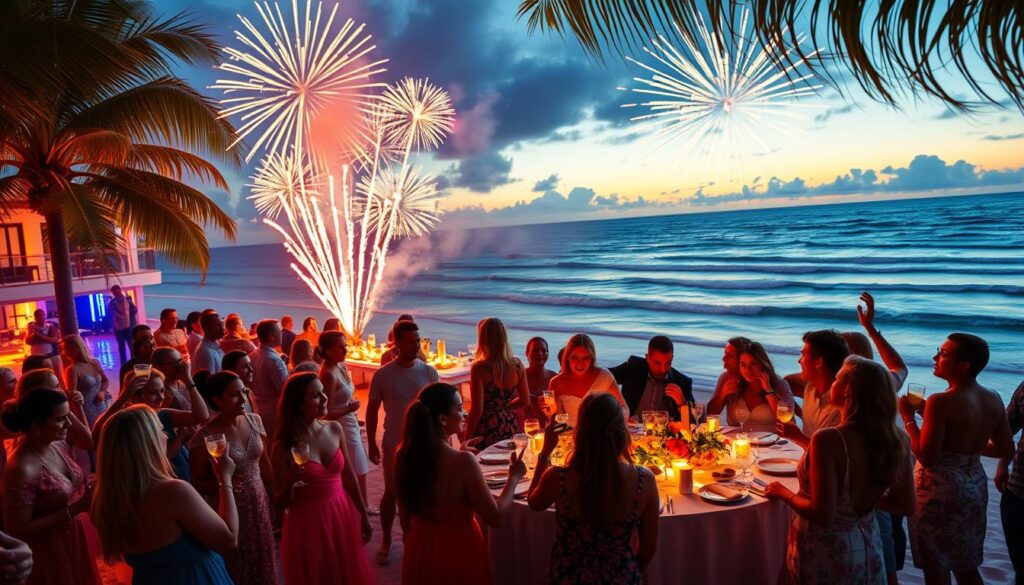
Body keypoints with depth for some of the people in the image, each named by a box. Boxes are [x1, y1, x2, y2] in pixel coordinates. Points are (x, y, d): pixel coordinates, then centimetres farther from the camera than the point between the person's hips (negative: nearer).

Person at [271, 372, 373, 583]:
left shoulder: (335, 429, -4)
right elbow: (281, 503, -7)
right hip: (308, 523, -3)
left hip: (343, 515, 4)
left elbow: (348, 477, 6)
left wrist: (363, 517, 11)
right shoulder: (284, 446, -13)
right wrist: (289, 485, -28)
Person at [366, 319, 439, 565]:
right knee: (391, 493, 12)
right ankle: (386, 542, 31)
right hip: (393, 444, 0)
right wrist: (371, 444, 0)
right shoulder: (382, 375, -8)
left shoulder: (429, 372, -6)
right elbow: (372, 411, 1)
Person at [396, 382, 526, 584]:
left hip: (420, 549, 5)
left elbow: (405, 517, 2)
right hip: (460, 550, -4)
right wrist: (514, 477, -6)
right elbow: (495, 517, -19)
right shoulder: (463, 461, -28)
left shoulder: (403, 455, -12)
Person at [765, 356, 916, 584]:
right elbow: (906, 506, 1)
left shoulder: (829, 440, -29)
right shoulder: (896, 440, -11)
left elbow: (822, 516, -27)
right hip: (867, 549, 6)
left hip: (826, 552, -5)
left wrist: (784, 493, -11)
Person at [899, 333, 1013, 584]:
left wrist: (909, 418, -14)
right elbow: (1006, 449, 9)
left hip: (940, 489, -7)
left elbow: (926, 457, -24)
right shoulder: (994, 399, 0)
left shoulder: (942, 402, -23)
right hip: (976, 485, 8)